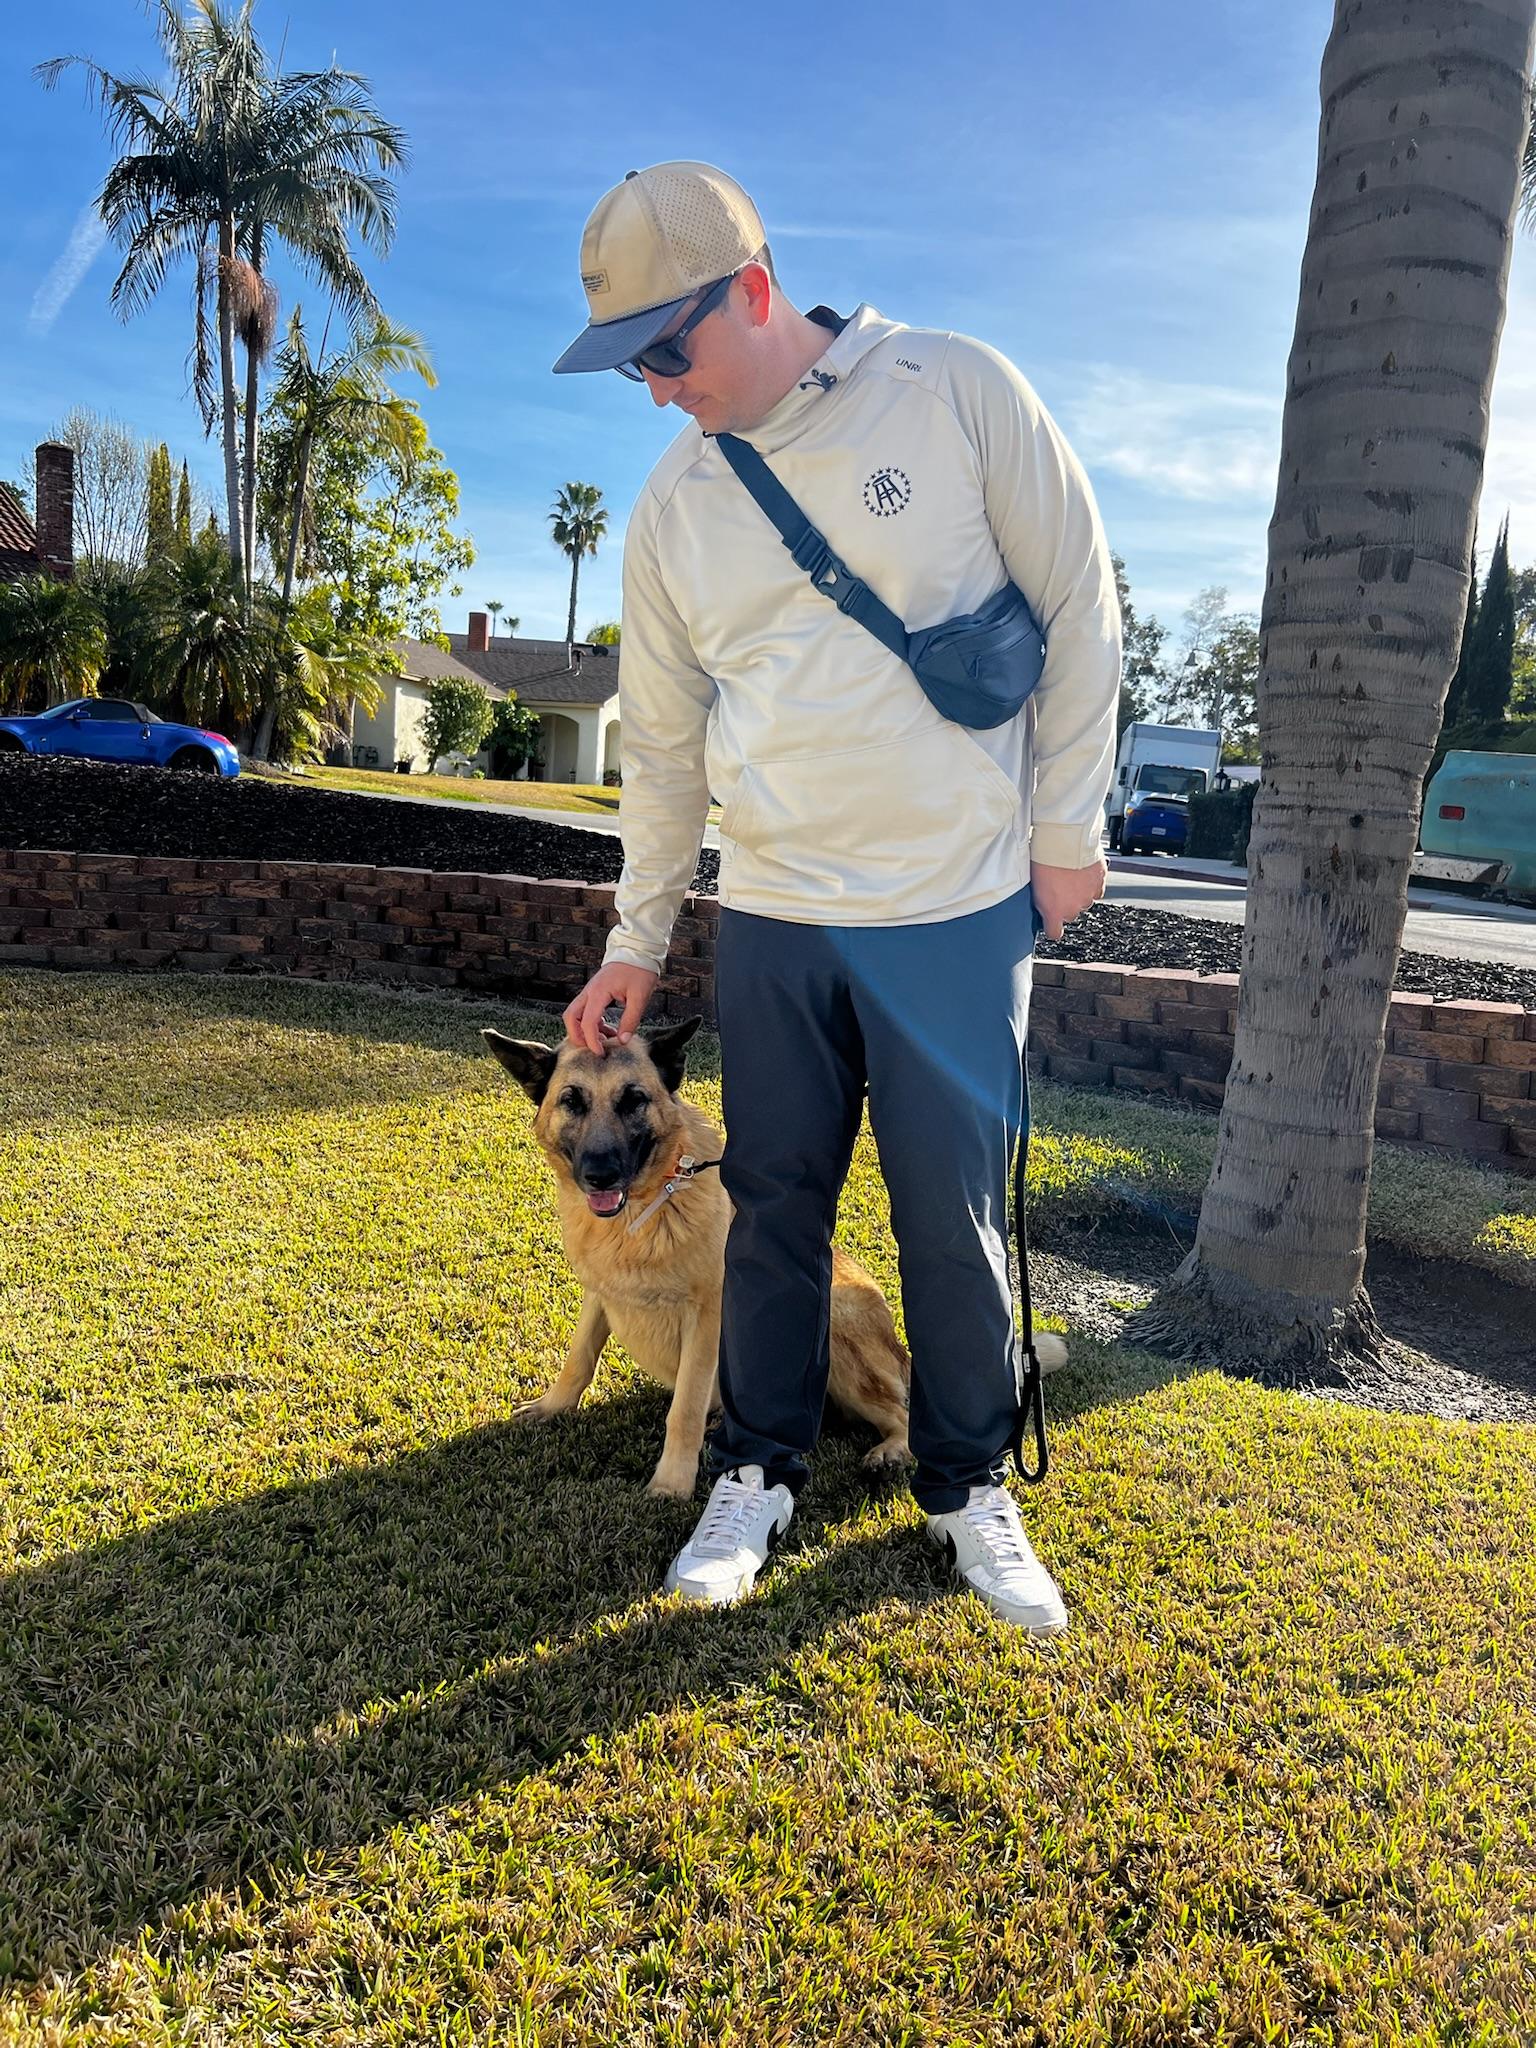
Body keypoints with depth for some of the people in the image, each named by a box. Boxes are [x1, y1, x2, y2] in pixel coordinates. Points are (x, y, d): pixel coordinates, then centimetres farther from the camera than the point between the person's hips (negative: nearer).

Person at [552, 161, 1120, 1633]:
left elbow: (1076, 607, 0)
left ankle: (968, 1486, 26)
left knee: (954, 1219, 6)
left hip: (960, 913, -3)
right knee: (773, 1208, 9)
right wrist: (635, 941, 15)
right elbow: (662, 741, 12)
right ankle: (758, 1472, 28)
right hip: (769, 920, 3)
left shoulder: (957, 393, -5)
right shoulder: (673, 503, 6)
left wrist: (1066, 827, -2)